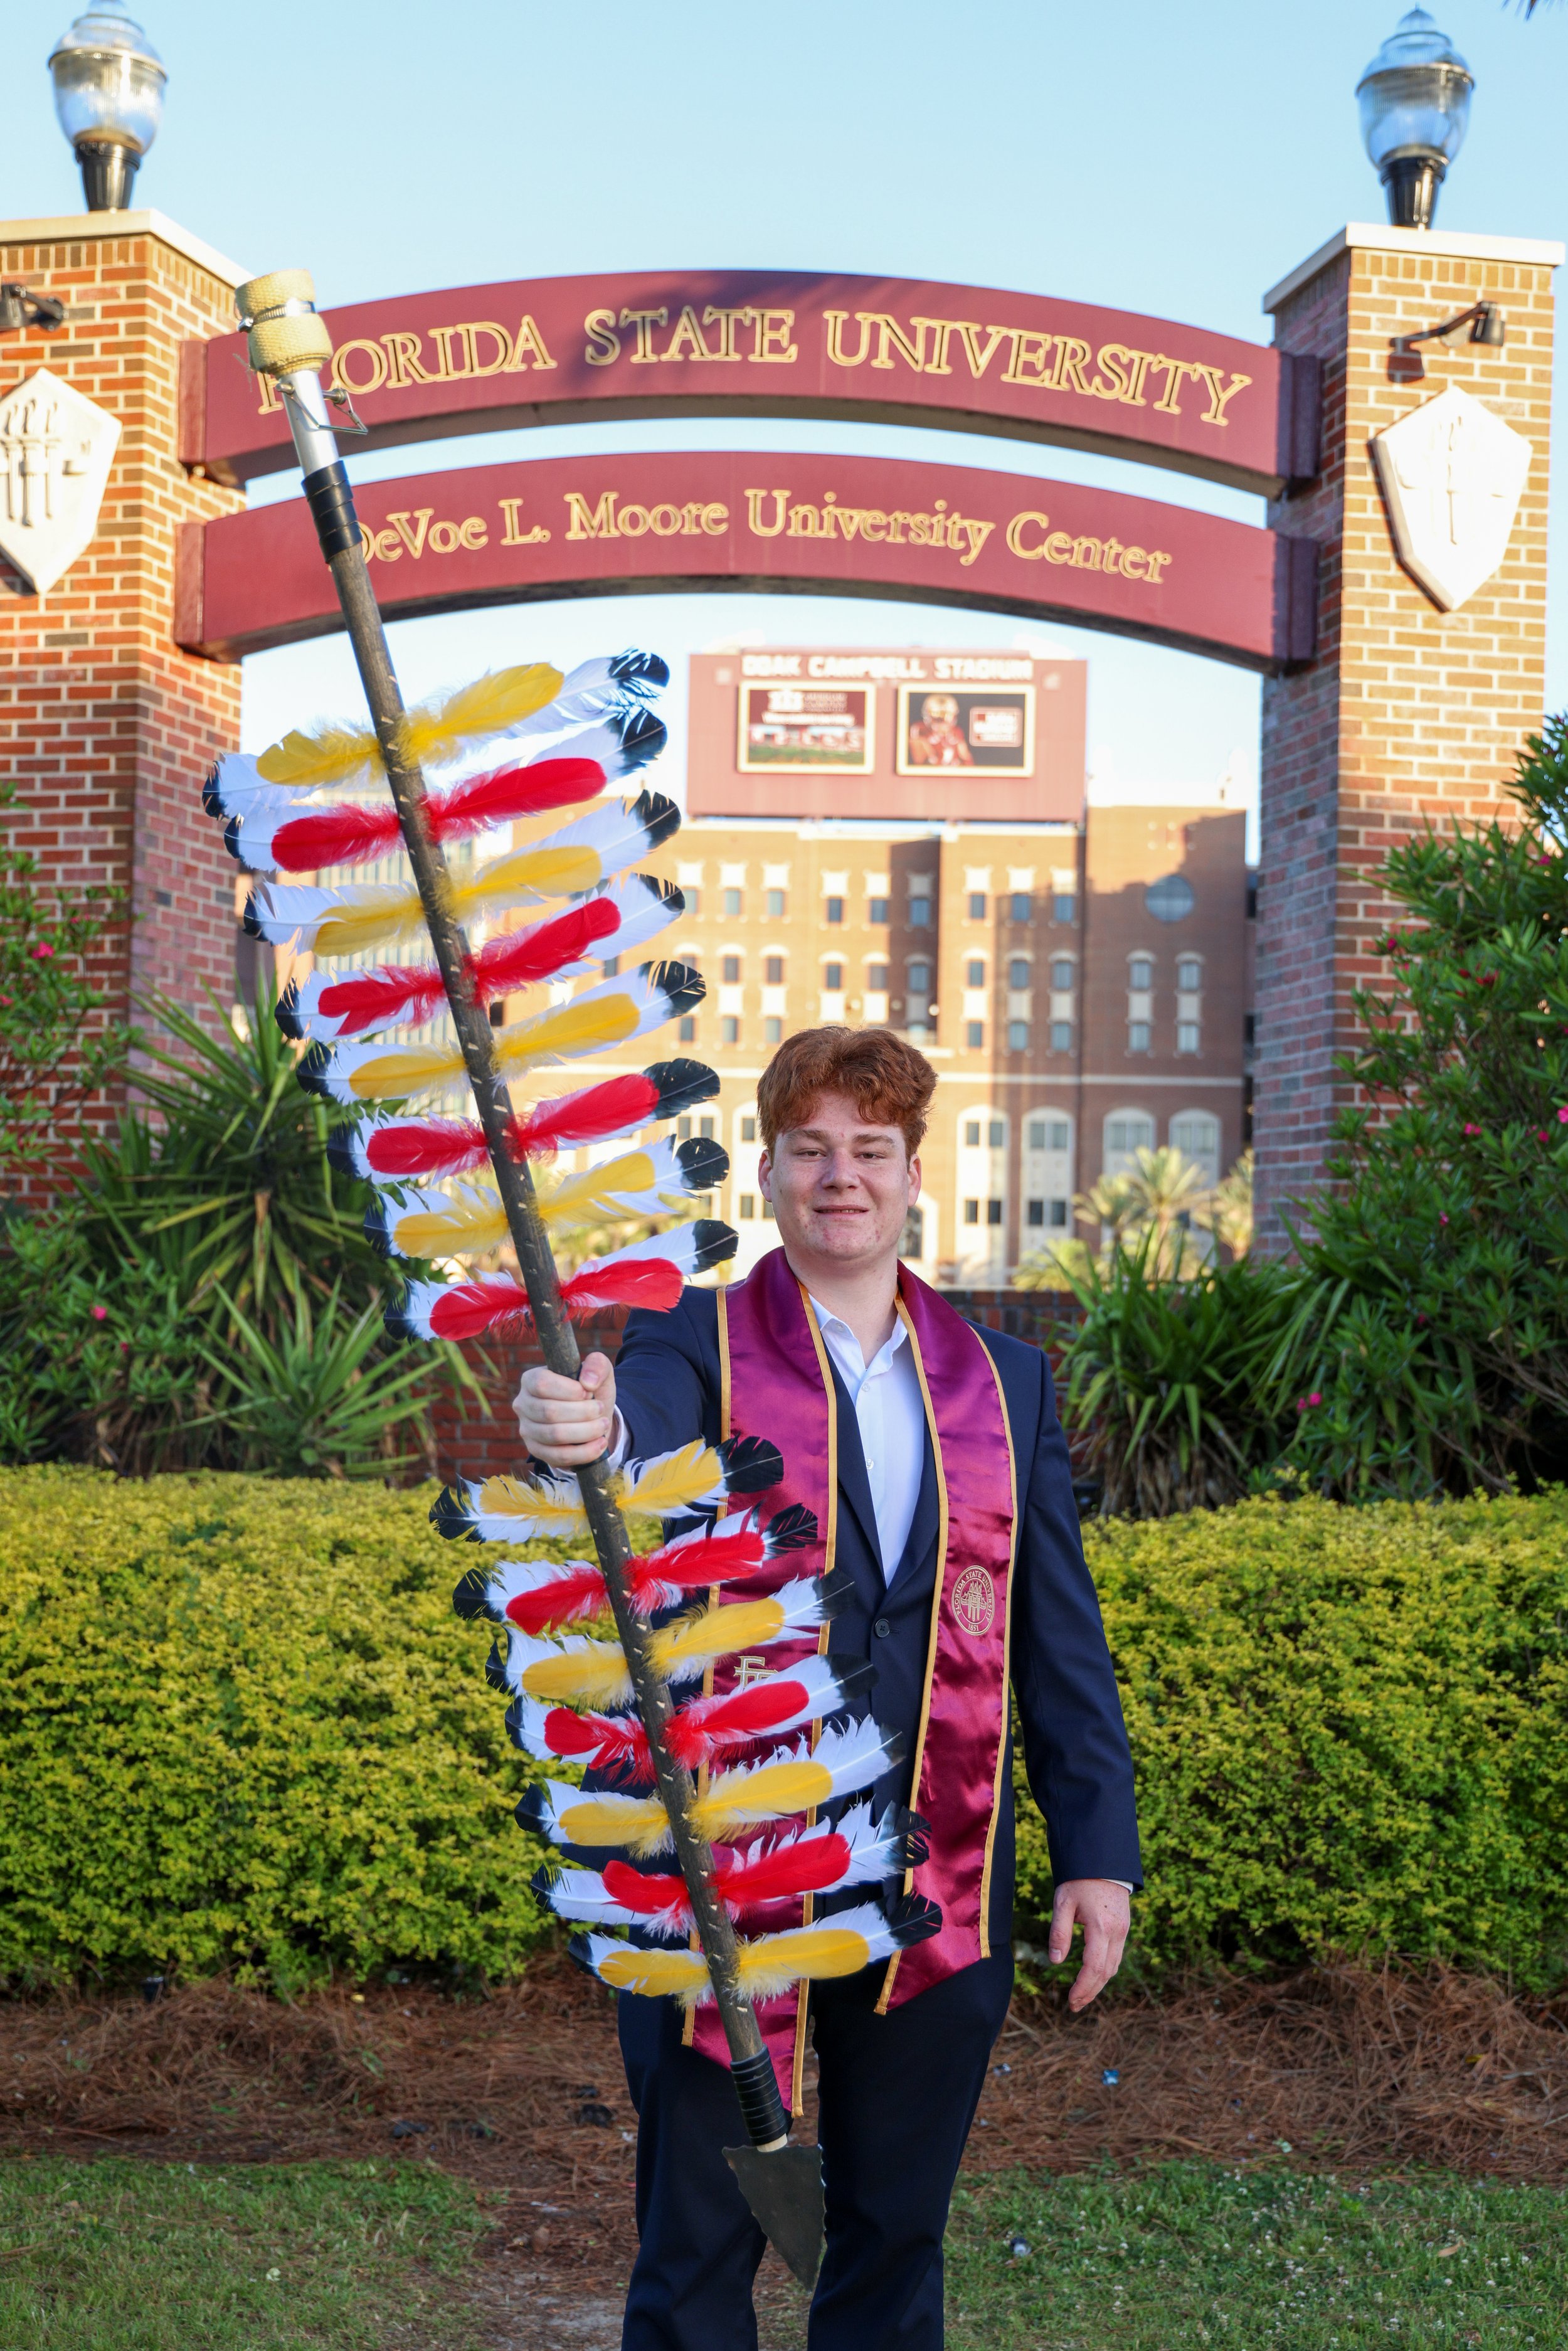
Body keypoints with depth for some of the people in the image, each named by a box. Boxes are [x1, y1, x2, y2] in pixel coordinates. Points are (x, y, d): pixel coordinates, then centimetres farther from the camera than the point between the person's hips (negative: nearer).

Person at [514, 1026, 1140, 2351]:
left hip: (941, 1893, 3)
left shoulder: (1006, 1382, 8)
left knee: (898, 2238, 16)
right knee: (699, 2239, 9)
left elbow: (1060, 1633, 8)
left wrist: (1097, 1846, 3)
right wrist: (585, 1430, -50)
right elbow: (644, 1434, -26)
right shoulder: (697, 1349, -2)